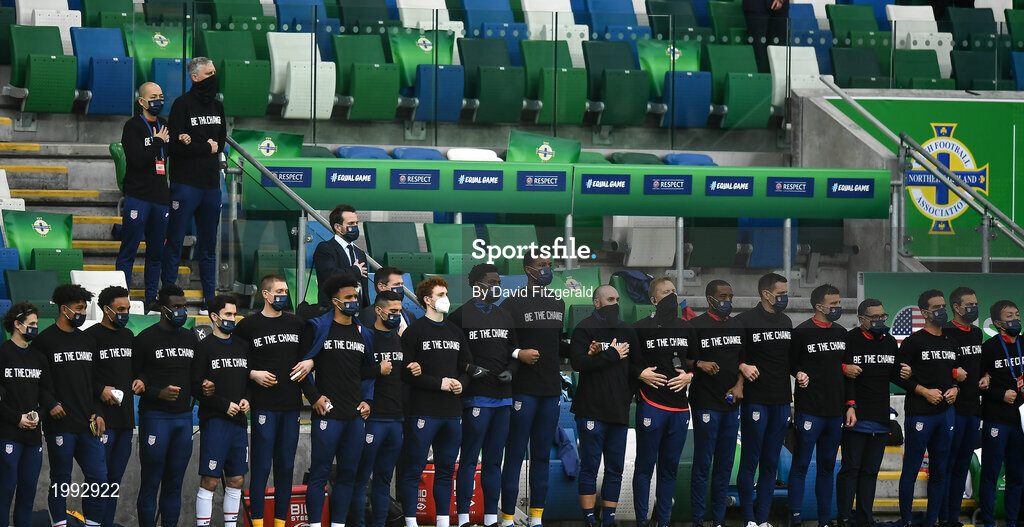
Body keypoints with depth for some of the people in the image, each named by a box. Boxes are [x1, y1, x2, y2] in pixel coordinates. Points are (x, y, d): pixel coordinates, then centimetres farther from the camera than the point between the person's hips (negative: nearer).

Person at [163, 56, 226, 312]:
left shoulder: (217, 106, 15)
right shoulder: (182, 105, -6)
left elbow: (222, 142, 9)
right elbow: (176, 145, -15)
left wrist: (195, 143, -9)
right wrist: (207, 147, -5)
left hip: (211, 183, 6)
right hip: (185, 183, -6)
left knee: (208, 245, 10)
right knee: (175, 242, -4)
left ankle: (209, 298, 14)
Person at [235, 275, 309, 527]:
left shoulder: (297, 324, 12)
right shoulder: (248, 326, 0)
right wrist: (253, 374, -12)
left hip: (291, 405, 4)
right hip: (263, 404, -4)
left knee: (286, 465, 6)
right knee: (261, 465, -6)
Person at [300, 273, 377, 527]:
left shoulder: (362, 332, 14)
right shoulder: (318, 328, -2)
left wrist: (367, 400, 12)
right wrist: (314, 396, -7)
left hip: (356, 416, 5)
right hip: (327, 413, -5)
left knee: (348, 474, 8)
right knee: (319, 473, -4)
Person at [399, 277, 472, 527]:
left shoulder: (455, 332, 17)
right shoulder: (415, 331, -4)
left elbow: (467, 368, 21)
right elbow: (406, 372, -11)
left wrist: (461, 383, -1)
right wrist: (440, 383, -14)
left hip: (452, 413, 6)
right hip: (423, 412, -6)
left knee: (446, 469, 10)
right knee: (414, 469, -4)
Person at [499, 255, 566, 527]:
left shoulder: (558, 303, 15)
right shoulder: (513, 304, -6)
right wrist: (517, 354, -23)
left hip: (551, 390, 6)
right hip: (523, 390, -6)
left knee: (542, 456, 9)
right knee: (515, 455, -4)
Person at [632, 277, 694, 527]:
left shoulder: (686, 328, 12)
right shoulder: (641, 328, -3)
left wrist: (689, 376, 2)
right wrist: (640, 375, -13)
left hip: (679, 408, 5)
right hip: (651, 406, -5)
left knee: (670, 468, 9)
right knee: (645, 467, -1)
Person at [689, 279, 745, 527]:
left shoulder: (737, 326, 14)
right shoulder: (696, 326, -5)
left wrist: (739, 385, 4)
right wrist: (699, 364, -24)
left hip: (731, 404, 6)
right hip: (706, 403, -6)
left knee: (725, 464, 9)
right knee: (703, 464, -5)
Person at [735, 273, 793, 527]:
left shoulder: (786, 321, 15)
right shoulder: (746, 320, -7)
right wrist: (742, 366, -21)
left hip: (781, 401, 6)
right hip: (755, 400, -6)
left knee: (771, 463, 8)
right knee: (750, 462, -3)